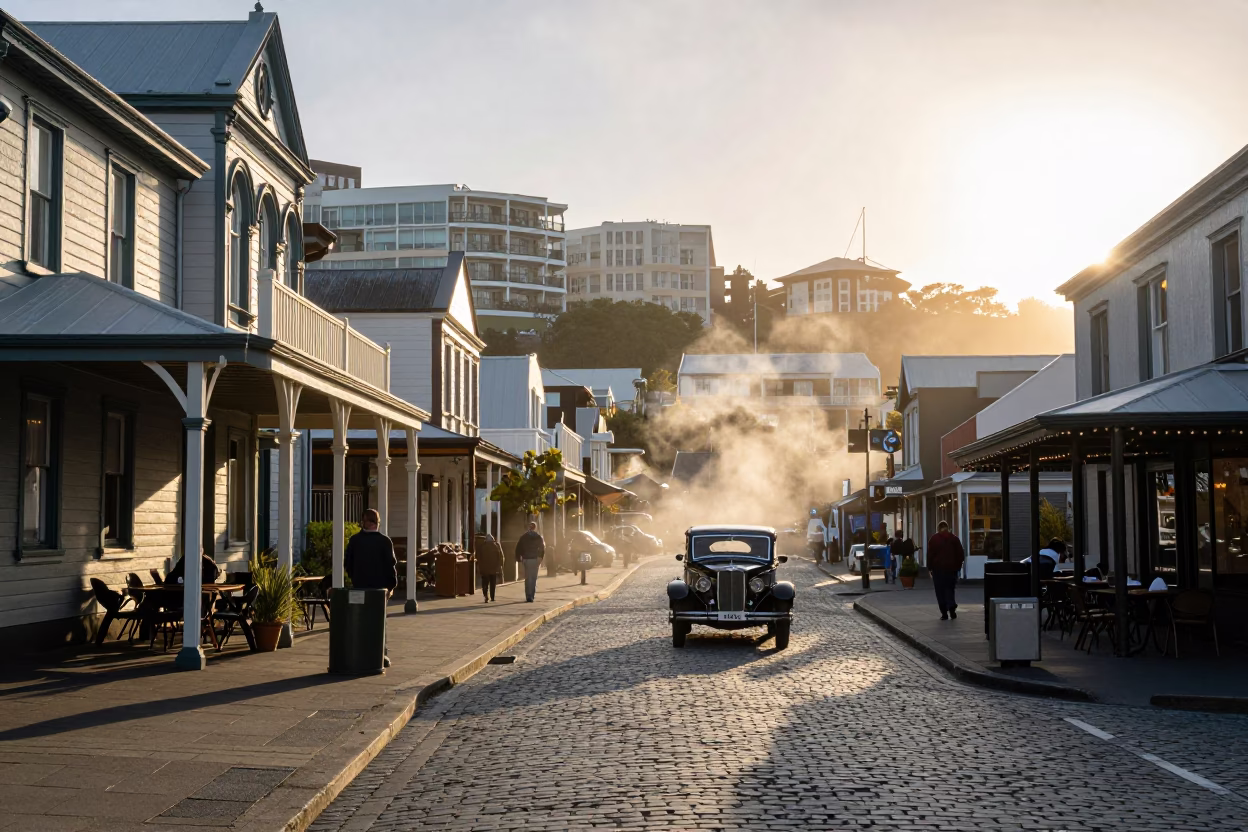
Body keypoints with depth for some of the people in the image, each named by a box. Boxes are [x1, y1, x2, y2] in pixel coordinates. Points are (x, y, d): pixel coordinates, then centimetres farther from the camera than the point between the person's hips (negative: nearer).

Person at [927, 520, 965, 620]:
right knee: (950, 588, 13)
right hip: (952, 568, 2)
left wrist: (929, 568, 2)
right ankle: (952, 607, -9)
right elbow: (961, 553, 6)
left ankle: (944, 613, -1)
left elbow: (930, 555, -4)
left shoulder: (934, 539, -1)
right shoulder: (954, 538, 6)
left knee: (940, 591, 3)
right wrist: (958, 566, 13)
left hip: (938, 568, -2)